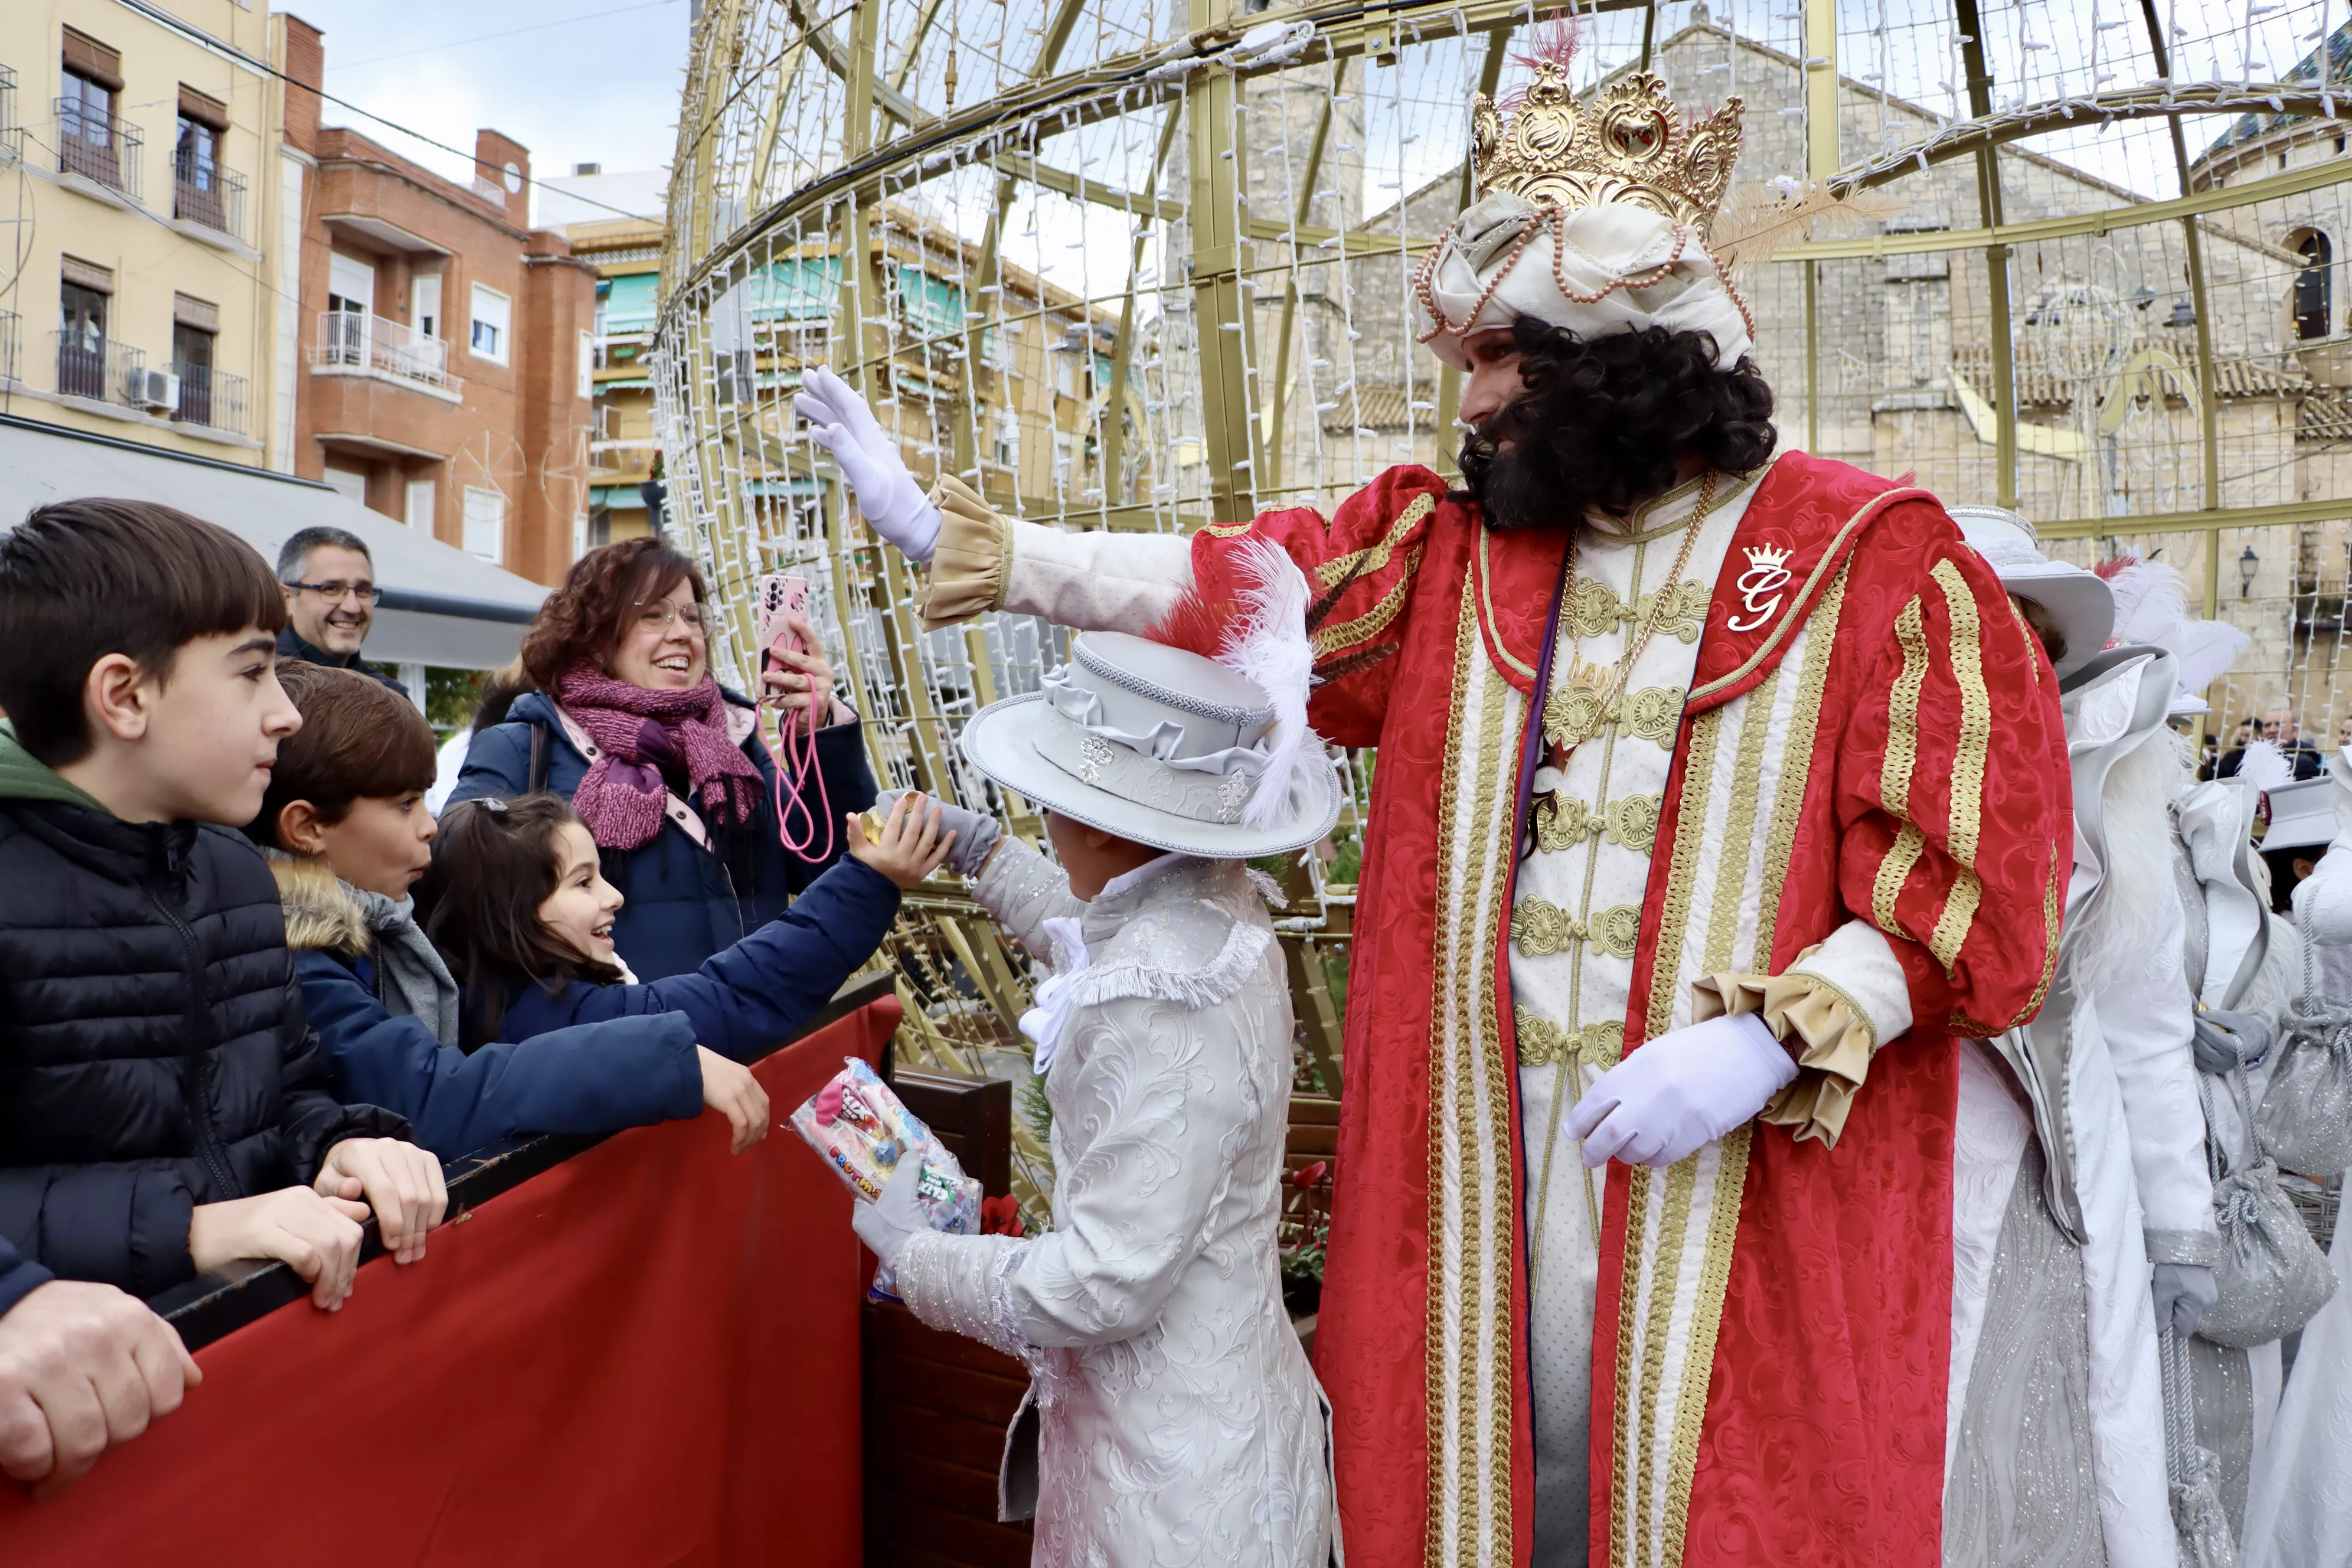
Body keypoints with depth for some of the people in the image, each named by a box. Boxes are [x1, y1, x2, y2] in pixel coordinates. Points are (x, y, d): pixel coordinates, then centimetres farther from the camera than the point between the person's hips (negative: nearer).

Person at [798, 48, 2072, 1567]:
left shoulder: (1874, 558, -3)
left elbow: (1986, 845, -5)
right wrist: (965, 540, -5)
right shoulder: (1451, 547, 8)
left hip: (1752, 1177, -3)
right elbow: (1245, 589, 0)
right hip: (1482, 1145, 3)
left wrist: (1769, 1039, -16)